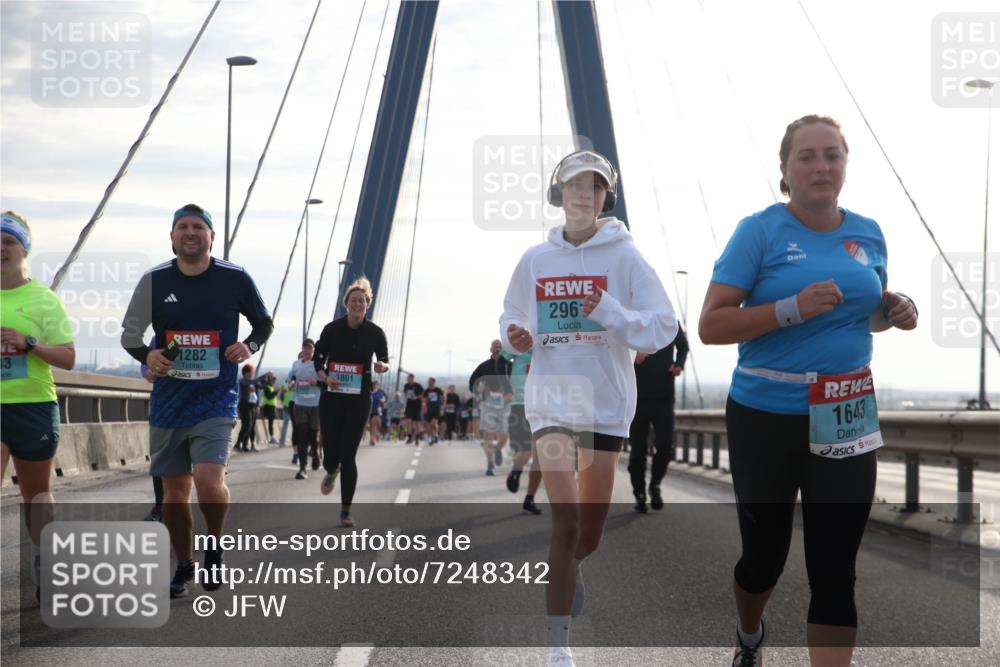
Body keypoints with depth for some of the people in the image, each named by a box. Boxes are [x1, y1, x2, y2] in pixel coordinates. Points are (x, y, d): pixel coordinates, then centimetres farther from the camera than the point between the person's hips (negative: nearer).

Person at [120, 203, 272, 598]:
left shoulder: (235, 279, -3)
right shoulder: (154, 281, 1)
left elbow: (264, 323, 12)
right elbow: (129, 335, 10)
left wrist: (249, 346, -8)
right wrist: (147, 355, -11)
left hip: (216, 401, -3)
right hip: (168, 402, 3)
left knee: (208, 481, -19)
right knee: (175, 489, 9)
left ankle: (214, 550, 9)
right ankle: (184, 566, 29)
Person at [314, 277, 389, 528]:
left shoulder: (375, 332, -2)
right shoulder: (332, 329, -3)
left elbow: (385, 361, 10)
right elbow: (318, 360, 5)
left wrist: (382, 366, -14)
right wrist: (324, 376, -14)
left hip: (359, 400, -1)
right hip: (332, 398, 1)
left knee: (348, 455, -8)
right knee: (331, 454, 1)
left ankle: (346, 511, 3)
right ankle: (331, 472, 42)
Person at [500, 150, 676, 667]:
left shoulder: (624, 257, -3)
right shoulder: (535, 260, 4)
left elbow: (663, 326, -8)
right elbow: (512, 318, 17)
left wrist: (610, 312, -23)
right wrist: (513, 338, -5)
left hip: (606, 400, 0)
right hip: (551, 397, 0)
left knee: (591, 526, 11)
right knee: (565, 514, -14)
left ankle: (571, 565, 49)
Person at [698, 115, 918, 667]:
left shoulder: (868, 234, 5)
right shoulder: (759, 231, -10)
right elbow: (710, 326, -15)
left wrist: (894, 314, -3)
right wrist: (793, 309, -27)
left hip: (846, 421, 3)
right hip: (767, 419, -3)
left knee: (835, 569, 0)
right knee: (764, 552, 15)